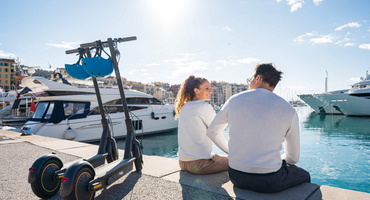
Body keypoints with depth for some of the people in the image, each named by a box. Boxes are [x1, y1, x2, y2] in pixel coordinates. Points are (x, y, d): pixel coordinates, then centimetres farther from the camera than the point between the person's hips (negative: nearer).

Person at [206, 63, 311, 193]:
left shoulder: (234, 100, -1)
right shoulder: (288, 110, -3)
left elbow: (211, 132, 13)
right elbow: (293, 158, 5)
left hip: (236, 177, 3)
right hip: (270, 182, -3)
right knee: (304, 175, 28)